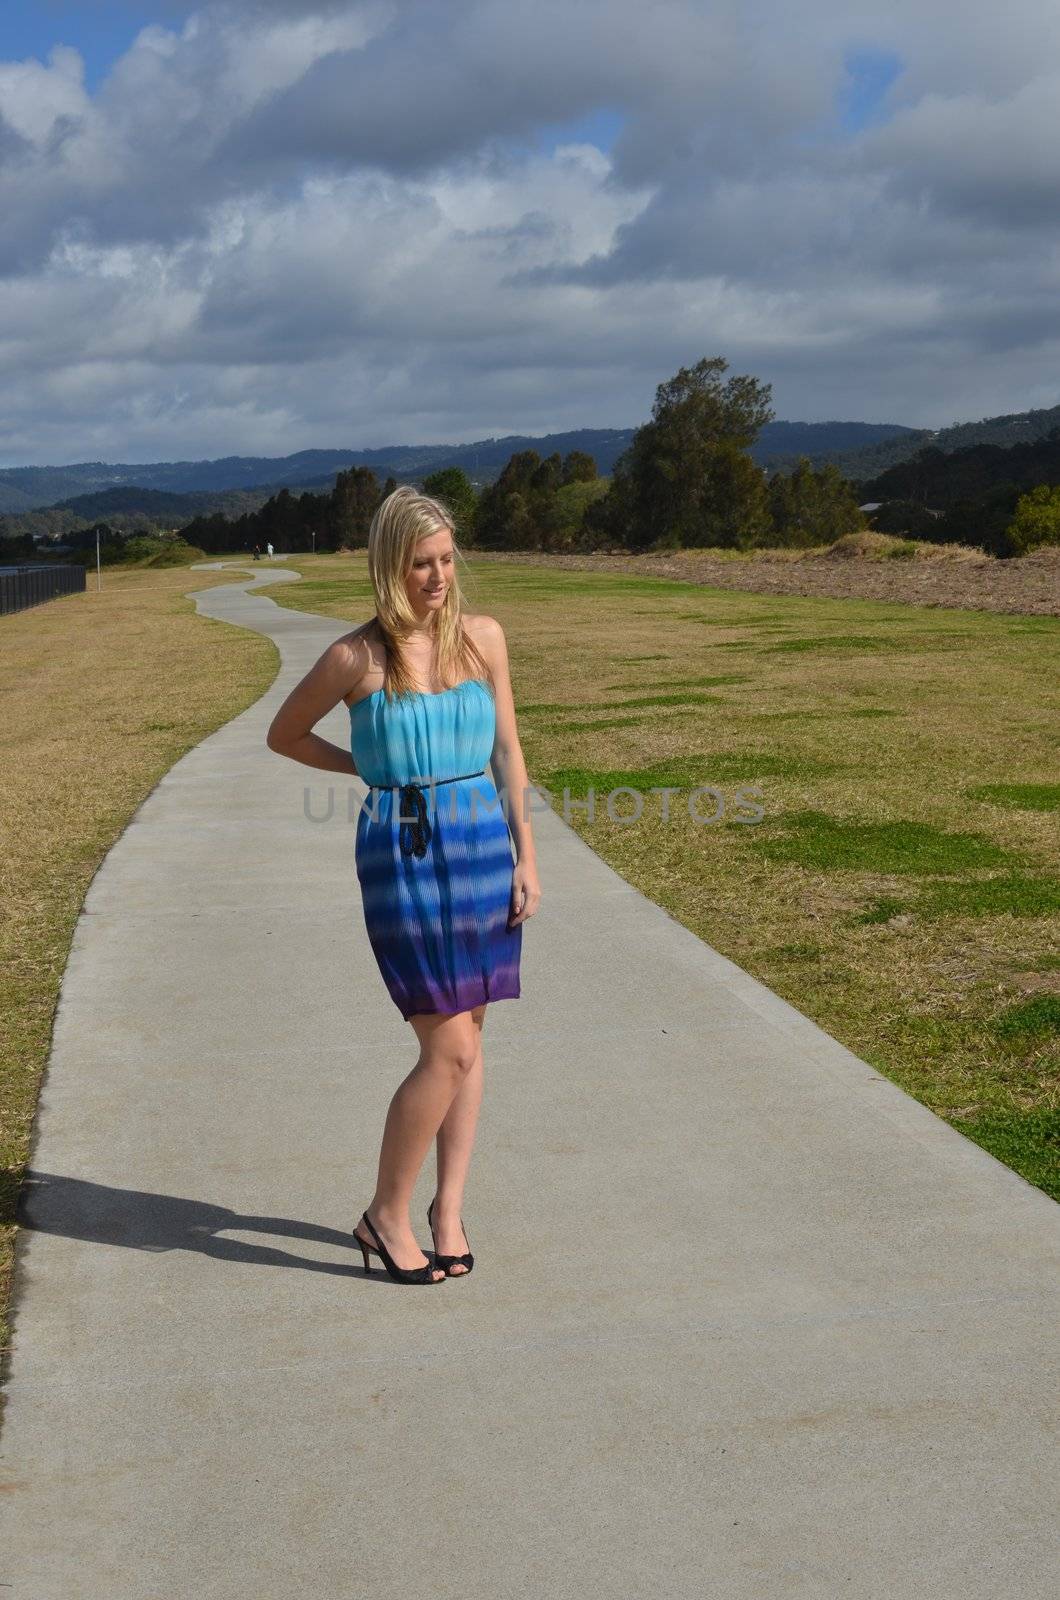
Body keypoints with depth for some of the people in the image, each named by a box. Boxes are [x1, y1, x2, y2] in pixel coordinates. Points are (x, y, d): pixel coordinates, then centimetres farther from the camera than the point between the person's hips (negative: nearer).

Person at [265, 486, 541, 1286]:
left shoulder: (484, 637, 4)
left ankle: (449, 1208, 24)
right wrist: (371, 769, 6)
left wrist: (527, 858, 4)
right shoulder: (355, 658, -6)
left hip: (484, 843, 4)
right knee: (449, 1049, -6)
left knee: (467, 1041, 10)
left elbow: (508, 753, 8)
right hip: (402, 851, -4)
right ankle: (385, 1215, 13)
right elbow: (284, 734, 10)